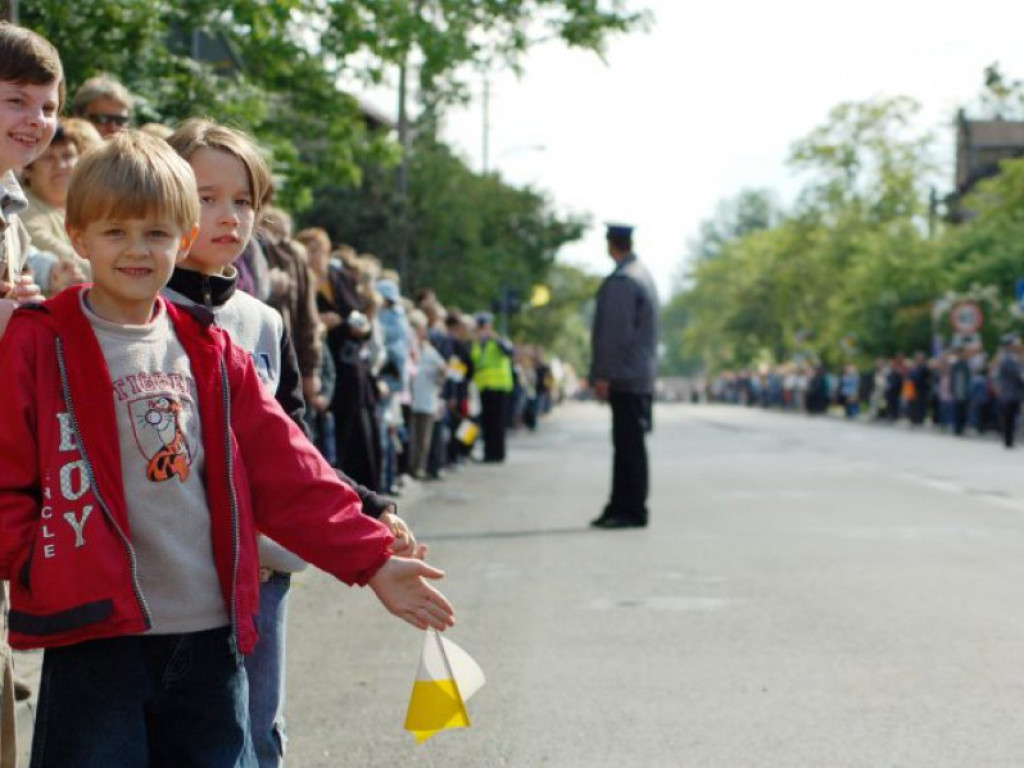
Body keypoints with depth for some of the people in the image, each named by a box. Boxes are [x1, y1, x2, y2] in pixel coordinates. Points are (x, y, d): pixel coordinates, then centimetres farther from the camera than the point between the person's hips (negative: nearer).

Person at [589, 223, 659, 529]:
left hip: (626, 378, -10)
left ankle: (632, 510, -3)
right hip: (641, 377, 10)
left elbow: (616, 331, -19)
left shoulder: (620, 282, -14)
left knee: (629, 445, -6)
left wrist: (603, 375, -17)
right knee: (627, 444, 12)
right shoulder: (642, 275, 17)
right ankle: (620, 508, 17)